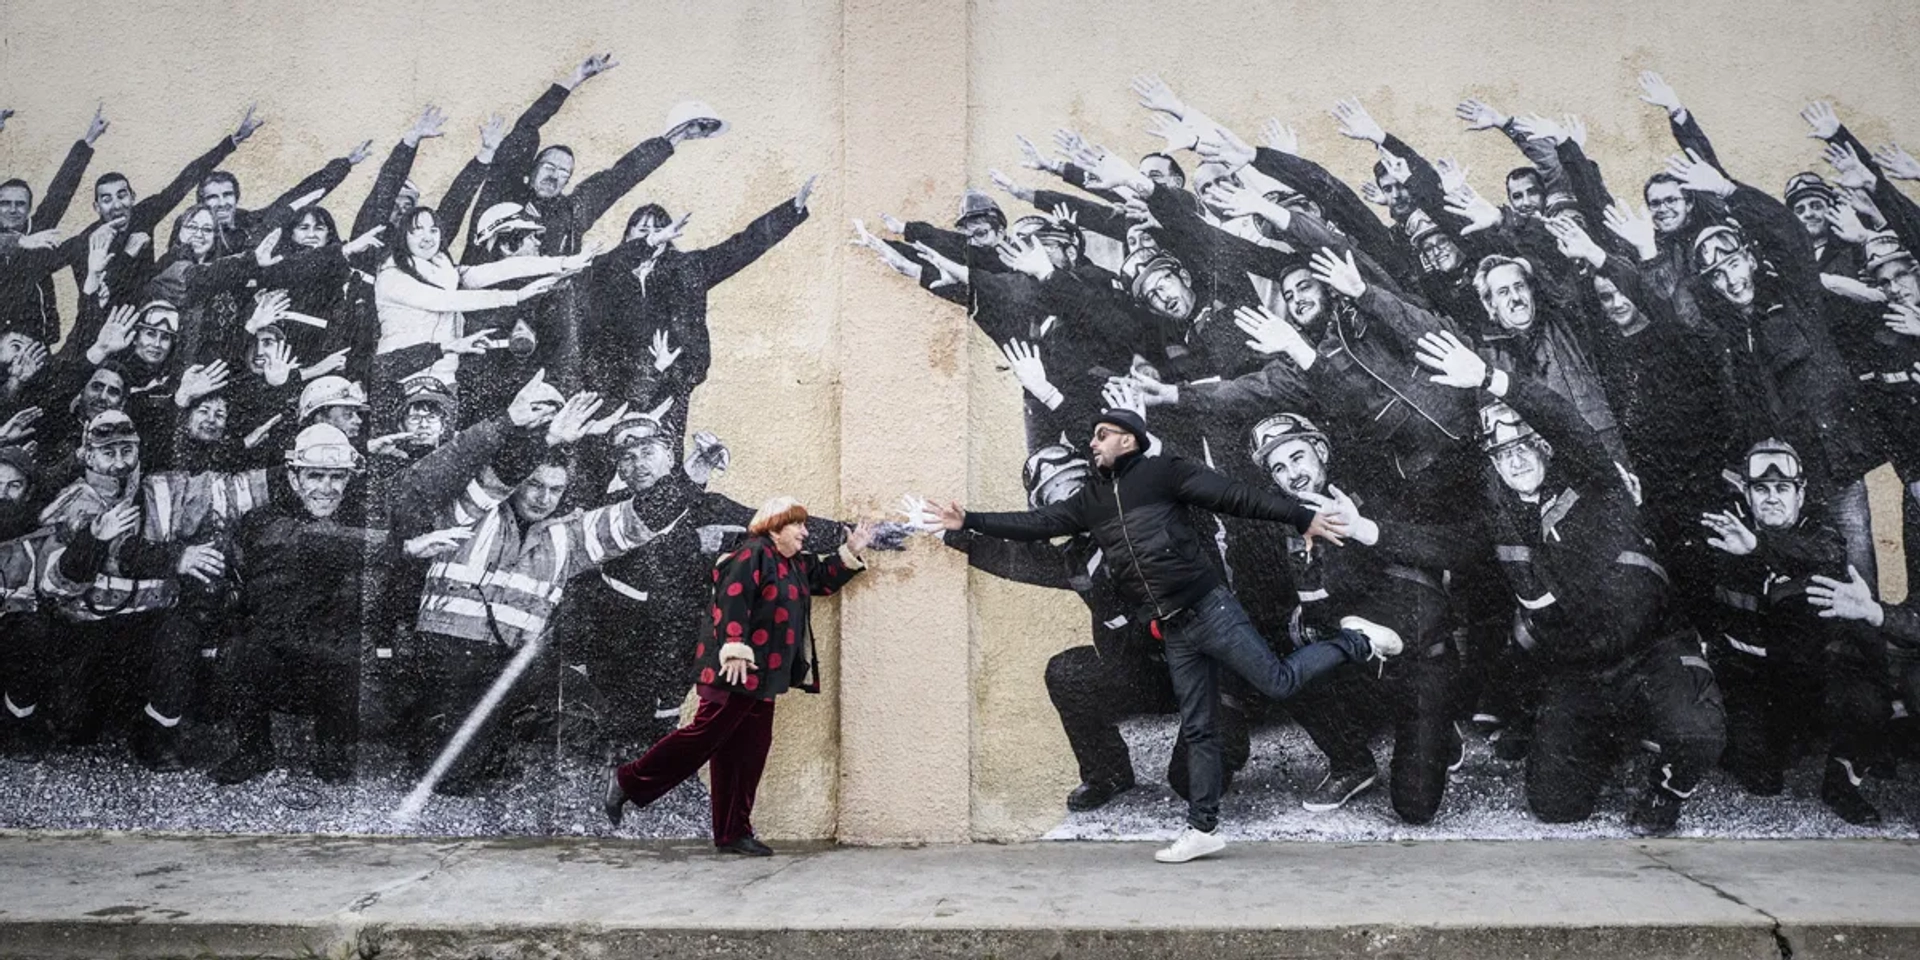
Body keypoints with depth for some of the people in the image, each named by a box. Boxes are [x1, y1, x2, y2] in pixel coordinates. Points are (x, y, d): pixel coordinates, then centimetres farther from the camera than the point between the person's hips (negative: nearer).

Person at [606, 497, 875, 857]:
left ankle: (734, 833, 13)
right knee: (705, 735, -9)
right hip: (737, 672, -9)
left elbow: (824, 577, 33)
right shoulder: (754, 554, -11)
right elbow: (731, 601, -21)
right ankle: (629, 782, 6)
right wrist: (735, 650, -28)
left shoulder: (795, 565, 17)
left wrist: (851, 551, 19)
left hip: (763, 679, 10)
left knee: (747, 754, 9)